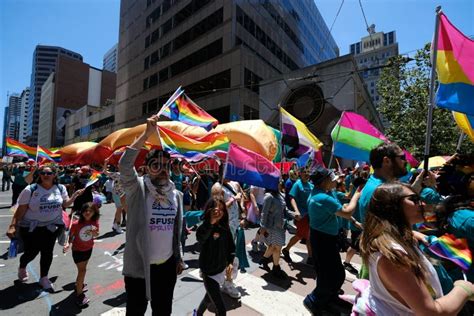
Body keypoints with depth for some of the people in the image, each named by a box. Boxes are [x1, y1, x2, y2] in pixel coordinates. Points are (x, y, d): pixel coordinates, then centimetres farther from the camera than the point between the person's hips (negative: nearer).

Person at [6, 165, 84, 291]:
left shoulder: (60, 188, -4)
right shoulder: (30, 190, -12)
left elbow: (65, 204, 4)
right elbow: (20, 210, -9)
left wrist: (75, 195, -12)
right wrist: (13, 226, -16)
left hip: (51, 227, 2)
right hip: (31, 227, -2)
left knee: (47, 253, 10)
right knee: (31, 252, 6)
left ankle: (43, 278, 31)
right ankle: (22, 267, 45)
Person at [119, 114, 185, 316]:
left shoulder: (177, 195, -1)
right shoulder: (138, 188, -13)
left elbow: (177, 230, 7)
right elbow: (125, 166, -33)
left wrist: (178, 258, 11)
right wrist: (147, 134, -35)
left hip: (167, 264, 4)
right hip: (138, 264, -3)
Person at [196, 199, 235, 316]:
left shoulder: (225, 227, -6)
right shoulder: (205, 227, -22)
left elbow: (231, 246, 8)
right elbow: (200, 238, -46)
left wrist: (230, 261, -3)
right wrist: (211, 222, -59)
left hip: (221, 269, 6)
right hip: (209, 272, -6)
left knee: (210, 297, 29)